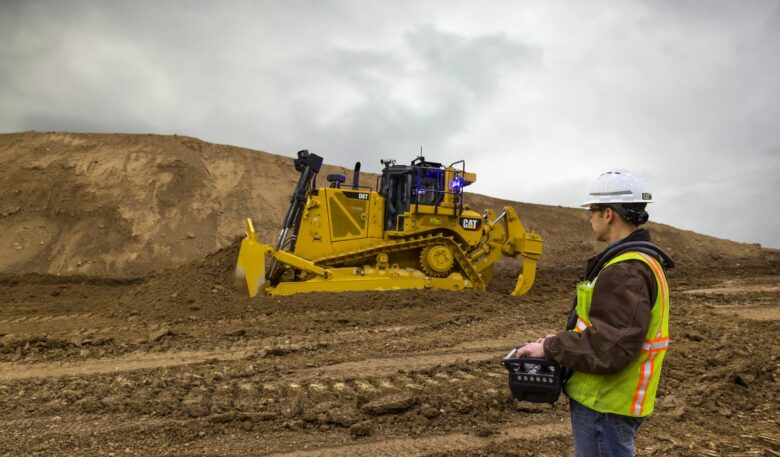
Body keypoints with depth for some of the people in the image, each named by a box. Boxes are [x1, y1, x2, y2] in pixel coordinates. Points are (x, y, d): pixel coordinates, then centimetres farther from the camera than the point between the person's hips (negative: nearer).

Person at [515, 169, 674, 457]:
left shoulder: (626, 271, -24)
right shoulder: (638, 260, 11)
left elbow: (608, 348, -29)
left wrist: (550, 348, -18)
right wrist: (562, 339, 7)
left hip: (605, 407, -10)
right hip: (603, 399, 10)